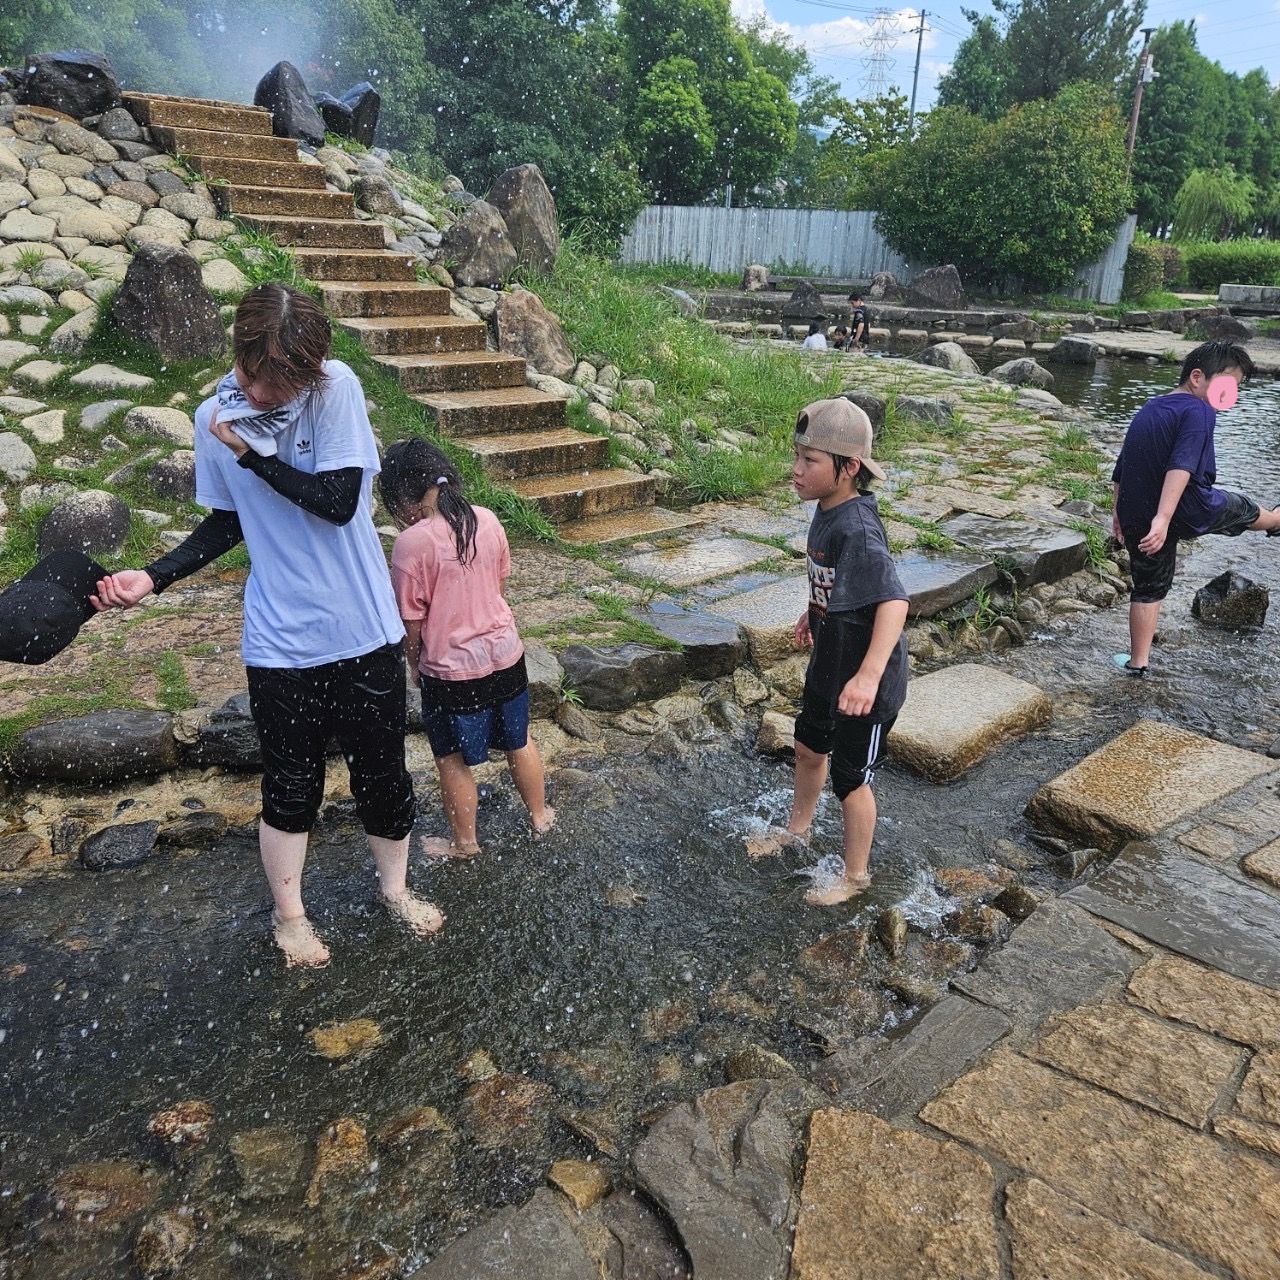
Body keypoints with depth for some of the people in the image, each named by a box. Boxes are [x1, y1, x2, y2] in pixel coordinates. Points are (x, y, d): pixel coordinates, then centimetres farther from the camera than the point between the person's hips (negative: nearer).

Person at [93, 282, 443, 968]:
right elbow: (228, 520, 8)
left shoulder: (337, 389, -13)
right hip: (280, 641, 1)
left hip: (362, 629, -1)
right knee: (290, 786, 13)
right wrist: (152, 576, -2)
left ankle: (395, 887, 40)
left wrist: (251, 452, -18)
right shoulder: (216, 417, -4)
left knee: (383, 772, 15)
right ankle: (289, 914, 37)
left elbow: (338, 501, -19)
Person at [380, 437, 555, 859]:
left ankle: (464, 842, 32)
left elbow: (412, 621, -13)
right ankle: (540, 815, 42)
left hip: (451, 669, -5)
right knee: (518, 741, 24)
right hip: (504, 654, 5)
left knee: (454, 760, 16)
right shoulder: (487, 520, -5)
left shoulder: (411, 543, -21)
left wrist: (413, 664, 3)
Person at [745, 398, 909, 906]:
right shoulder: (827, 512, -3)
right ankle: (797, 829, 53)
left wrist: (869, 676, -50)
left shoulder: (857, 530, -32)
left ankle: (855, 874, 34)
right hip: (828, 666, 9)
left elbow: (894, 600, -41)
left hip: (863, 685, -9)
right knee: (809, 748, 27)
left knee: (850, 779, 10)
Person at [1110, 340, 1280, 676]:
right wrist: (1163, 519, -33)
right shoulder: (1199, 410, -12)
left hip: (1136, 519, 6)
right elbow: (1181, 466, -26)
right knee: (1244, 509, 25)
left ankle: (1138, 661, 18)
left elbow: (1121, 469, 18)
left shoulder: (1147, 410, 13)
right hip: (1186, 512, -6)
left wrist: (1120, 514, 26)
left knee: (1148, 588, 16)